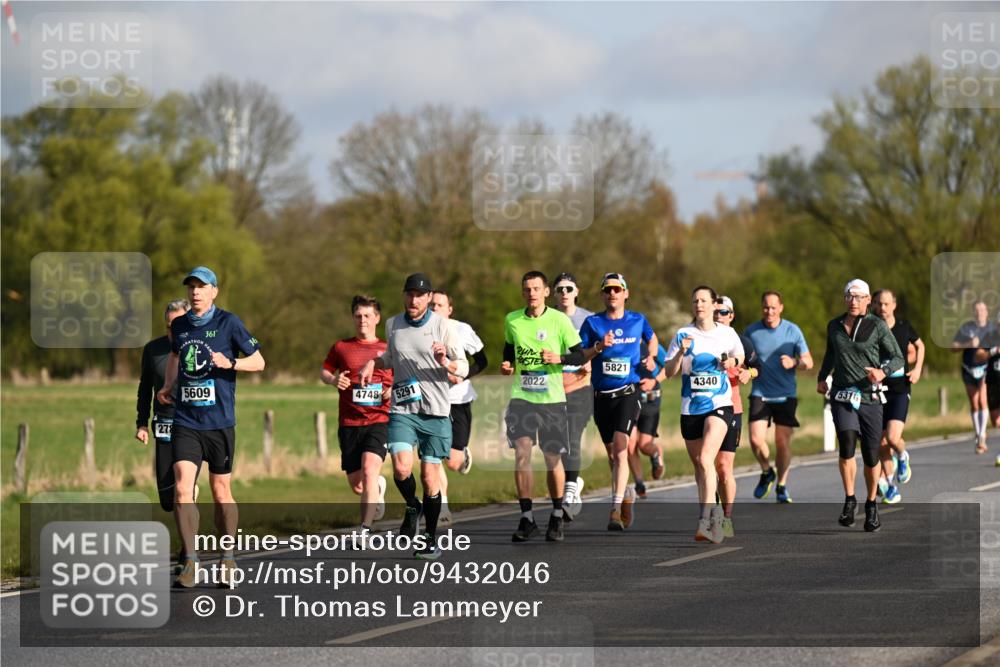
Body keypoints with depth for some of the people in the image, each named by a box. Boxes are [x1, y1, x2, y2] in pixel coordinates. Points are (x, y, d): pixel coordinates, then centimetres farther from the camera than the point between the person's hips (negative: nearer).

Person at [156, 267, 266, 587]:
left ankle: (228, 559, 22)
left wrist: (229, 363, -16)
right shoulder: (179, 326, 10)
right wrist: (167, 387, 15)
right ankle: (190, 562, -10)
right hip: (185, 420, 3)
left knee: (221, 491, 6)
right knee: (182, 488, -12)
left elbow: (258, 361, 1)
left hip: (219, 422, -2)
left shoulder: (228, 322, -3)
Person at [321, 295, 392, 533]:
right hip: (349, 422, 2)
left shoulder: (388, 350, 7)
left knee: (369, 471, -24)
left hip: (380, 421, -2)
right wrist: (334, 380, -5)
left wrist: (394, 391, -6)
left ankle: (365, 529, -23)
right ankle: (378, 487, 42)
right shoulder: (341, 347, 9)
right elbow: (324, 372, 17)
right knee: (356, 484, 5)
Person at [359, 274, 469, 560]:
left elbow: (464, 368, -2)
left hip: (436, 412, -2)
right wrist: (373, 362, 7)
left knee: (430, 477, 0)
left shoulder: (444, 326, -3)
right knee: (401, 468, -19)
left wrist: (445, 363, -22)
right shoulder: (392, 325, 6)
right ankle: (412, 507, 14)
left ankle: (430, 539, 17)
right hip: (402, 409, 2)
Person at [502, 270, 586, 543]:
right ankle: (526, 518, -7)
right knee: (521, 452, -12)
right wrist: (507, 365, 2)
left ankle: (557, 516, 21)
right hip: (521, 396, 2)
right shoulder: (512, 320, 5)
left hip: (552, 398, -2)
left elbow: (580, 355, -1)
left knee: (553, 458, 3)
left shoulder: (559, 320, -4)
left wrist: (559, 359, -18)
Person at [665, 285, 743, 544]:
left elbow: (740, 356, 21)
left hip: (720, 405, -3)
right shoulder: (683, 335, 3)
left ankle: (706, 519, -27)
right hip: (690, 408, 3)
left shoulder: (727, 334, 3)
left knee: (705, 458, -21)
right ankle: (712, 513, 29)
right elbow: (669, 372, 1)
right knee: (699, 465, 11)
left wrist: (732, 362, -1)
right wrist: (681, 353, -16)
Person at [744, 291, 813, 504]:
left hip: (786, 395, 0)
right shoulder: (751, 331, 2)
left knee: (783, 442, 0)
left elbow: (808, 362, 2)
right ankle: (766, 472, 16)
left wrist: (794, 363, -19)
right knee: (756, 439, -13)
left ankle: (781, 487, 17)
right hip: (760, 394, 0)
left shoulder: (793, 331, 0)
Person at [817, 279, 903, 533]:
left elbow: (897, 358, -1)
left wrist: (883, 372, -20)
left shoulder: (877, 326, -2)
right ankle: (849, 500, -10)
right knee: (847, 442, -22)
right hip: (842, 395, 1)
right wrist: (822, 377, 21)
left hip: (870, 396, -1)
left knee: (871, 456, 3)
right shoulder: (834, 326, 9)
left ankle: (871, 505, 24)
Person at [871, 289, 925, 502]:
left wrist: (917, 368, 5)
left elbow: (919, 345, 19)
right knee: (881, 444, 3)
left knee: (893, 437, -18)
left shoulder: (904, 327, 0)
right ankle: (890, 486, 21)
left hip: (900, 390, -1)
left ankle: (902, 456, 18)